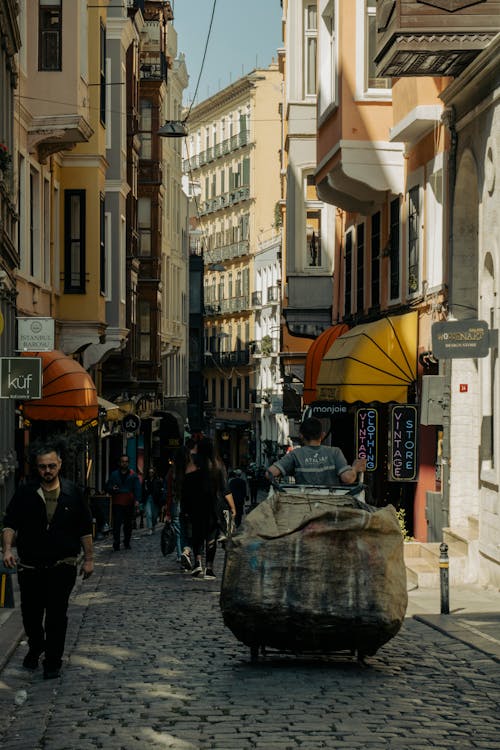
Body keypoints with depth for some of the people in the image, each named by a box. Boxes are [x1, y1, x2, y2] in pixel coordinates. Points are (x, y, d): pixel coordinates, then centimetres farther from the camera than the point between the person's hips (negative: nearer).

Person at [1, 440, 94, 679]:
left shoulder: (73, 493, 1)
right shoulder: (24, 493, 1)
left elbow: (85, 529, 6)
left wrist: (89, 559, 5)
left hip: (62, 566, -1)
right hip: (30, 566, 1)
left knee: (57, 615, -2)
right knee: (30, 614, 11)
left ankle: (53, 660, 10)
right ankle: (35, 647, 37)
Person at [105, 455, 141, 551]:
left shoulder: (133, 475, 6)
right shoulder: (114, 474, 9)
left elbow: (137, 488, -1)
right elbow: (107, 486, 14)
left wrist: (137, 500, -15)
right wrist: (112, 489, -11)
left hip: (129, 503, 1)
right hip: (117, 503, -1)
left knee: (128, 524, 8)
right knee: (117, 523, -9)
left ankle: (127, 543, 21)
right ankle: (116, 544, -9)